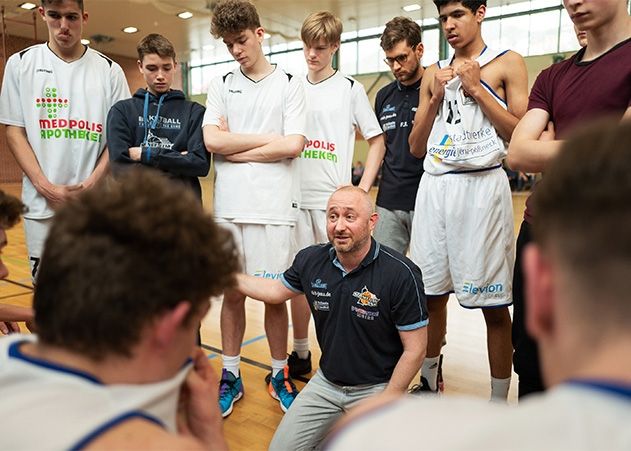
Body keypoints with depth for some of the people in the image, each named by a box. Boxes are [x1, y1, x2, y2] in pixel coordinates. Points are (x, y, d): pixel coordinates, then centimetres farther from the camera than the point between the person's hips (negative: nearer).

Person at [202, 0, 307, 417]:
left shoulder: (290, 85, 5)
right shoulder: (221, 85, 12)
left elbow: (293, 146, -7)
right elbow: (212, 140, -2)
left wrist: (236, 150, -5)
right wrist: (269, 138, -4)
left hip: (275, 205, -2)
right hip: (229, 205, 2)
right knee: (232, 292, 8)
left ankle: (280, 374, 22)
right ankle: (231, 375, 24)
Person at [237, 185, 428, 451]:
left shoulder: (401, 274, -22)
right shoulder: (310, 260, -9)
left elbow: (414, 350, -15)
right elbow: (277, 290, 12)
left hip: (377, 387, -4)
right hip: (326, 382, 4)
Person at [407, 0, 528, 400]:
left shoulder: (507, 64, 5)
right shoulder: (433, 74, 17)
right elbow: (416, 148, 14)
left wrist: (476, 88, -6)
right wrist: (436, 98, 1)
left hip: (482, 185, -4)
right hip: (435, 187, 4)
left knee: (493, 303, 0)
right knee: (431, 293, 8)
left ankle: (499, 403, 14)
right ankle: (429, 383, 27)